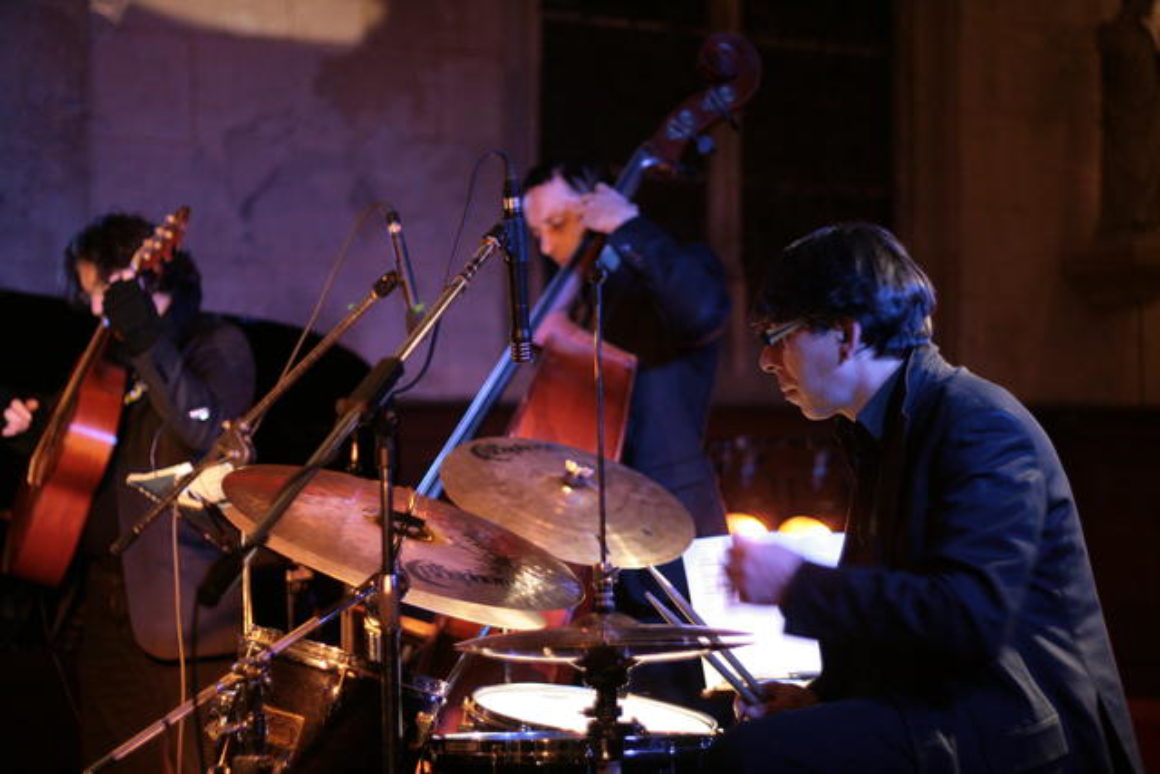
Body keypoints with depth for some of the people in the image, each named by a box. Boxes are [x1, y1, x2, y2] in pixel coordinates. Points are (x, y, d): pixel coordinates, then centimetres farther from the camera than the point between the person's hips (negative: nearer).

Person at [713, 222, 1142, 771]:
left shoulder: (981, 427, -14)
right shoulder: (885, 432, 16)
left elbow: (972, 616, -26)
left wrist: (797, 585, -22)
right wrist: (822, 695, 9)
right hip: (941, 707, 10)